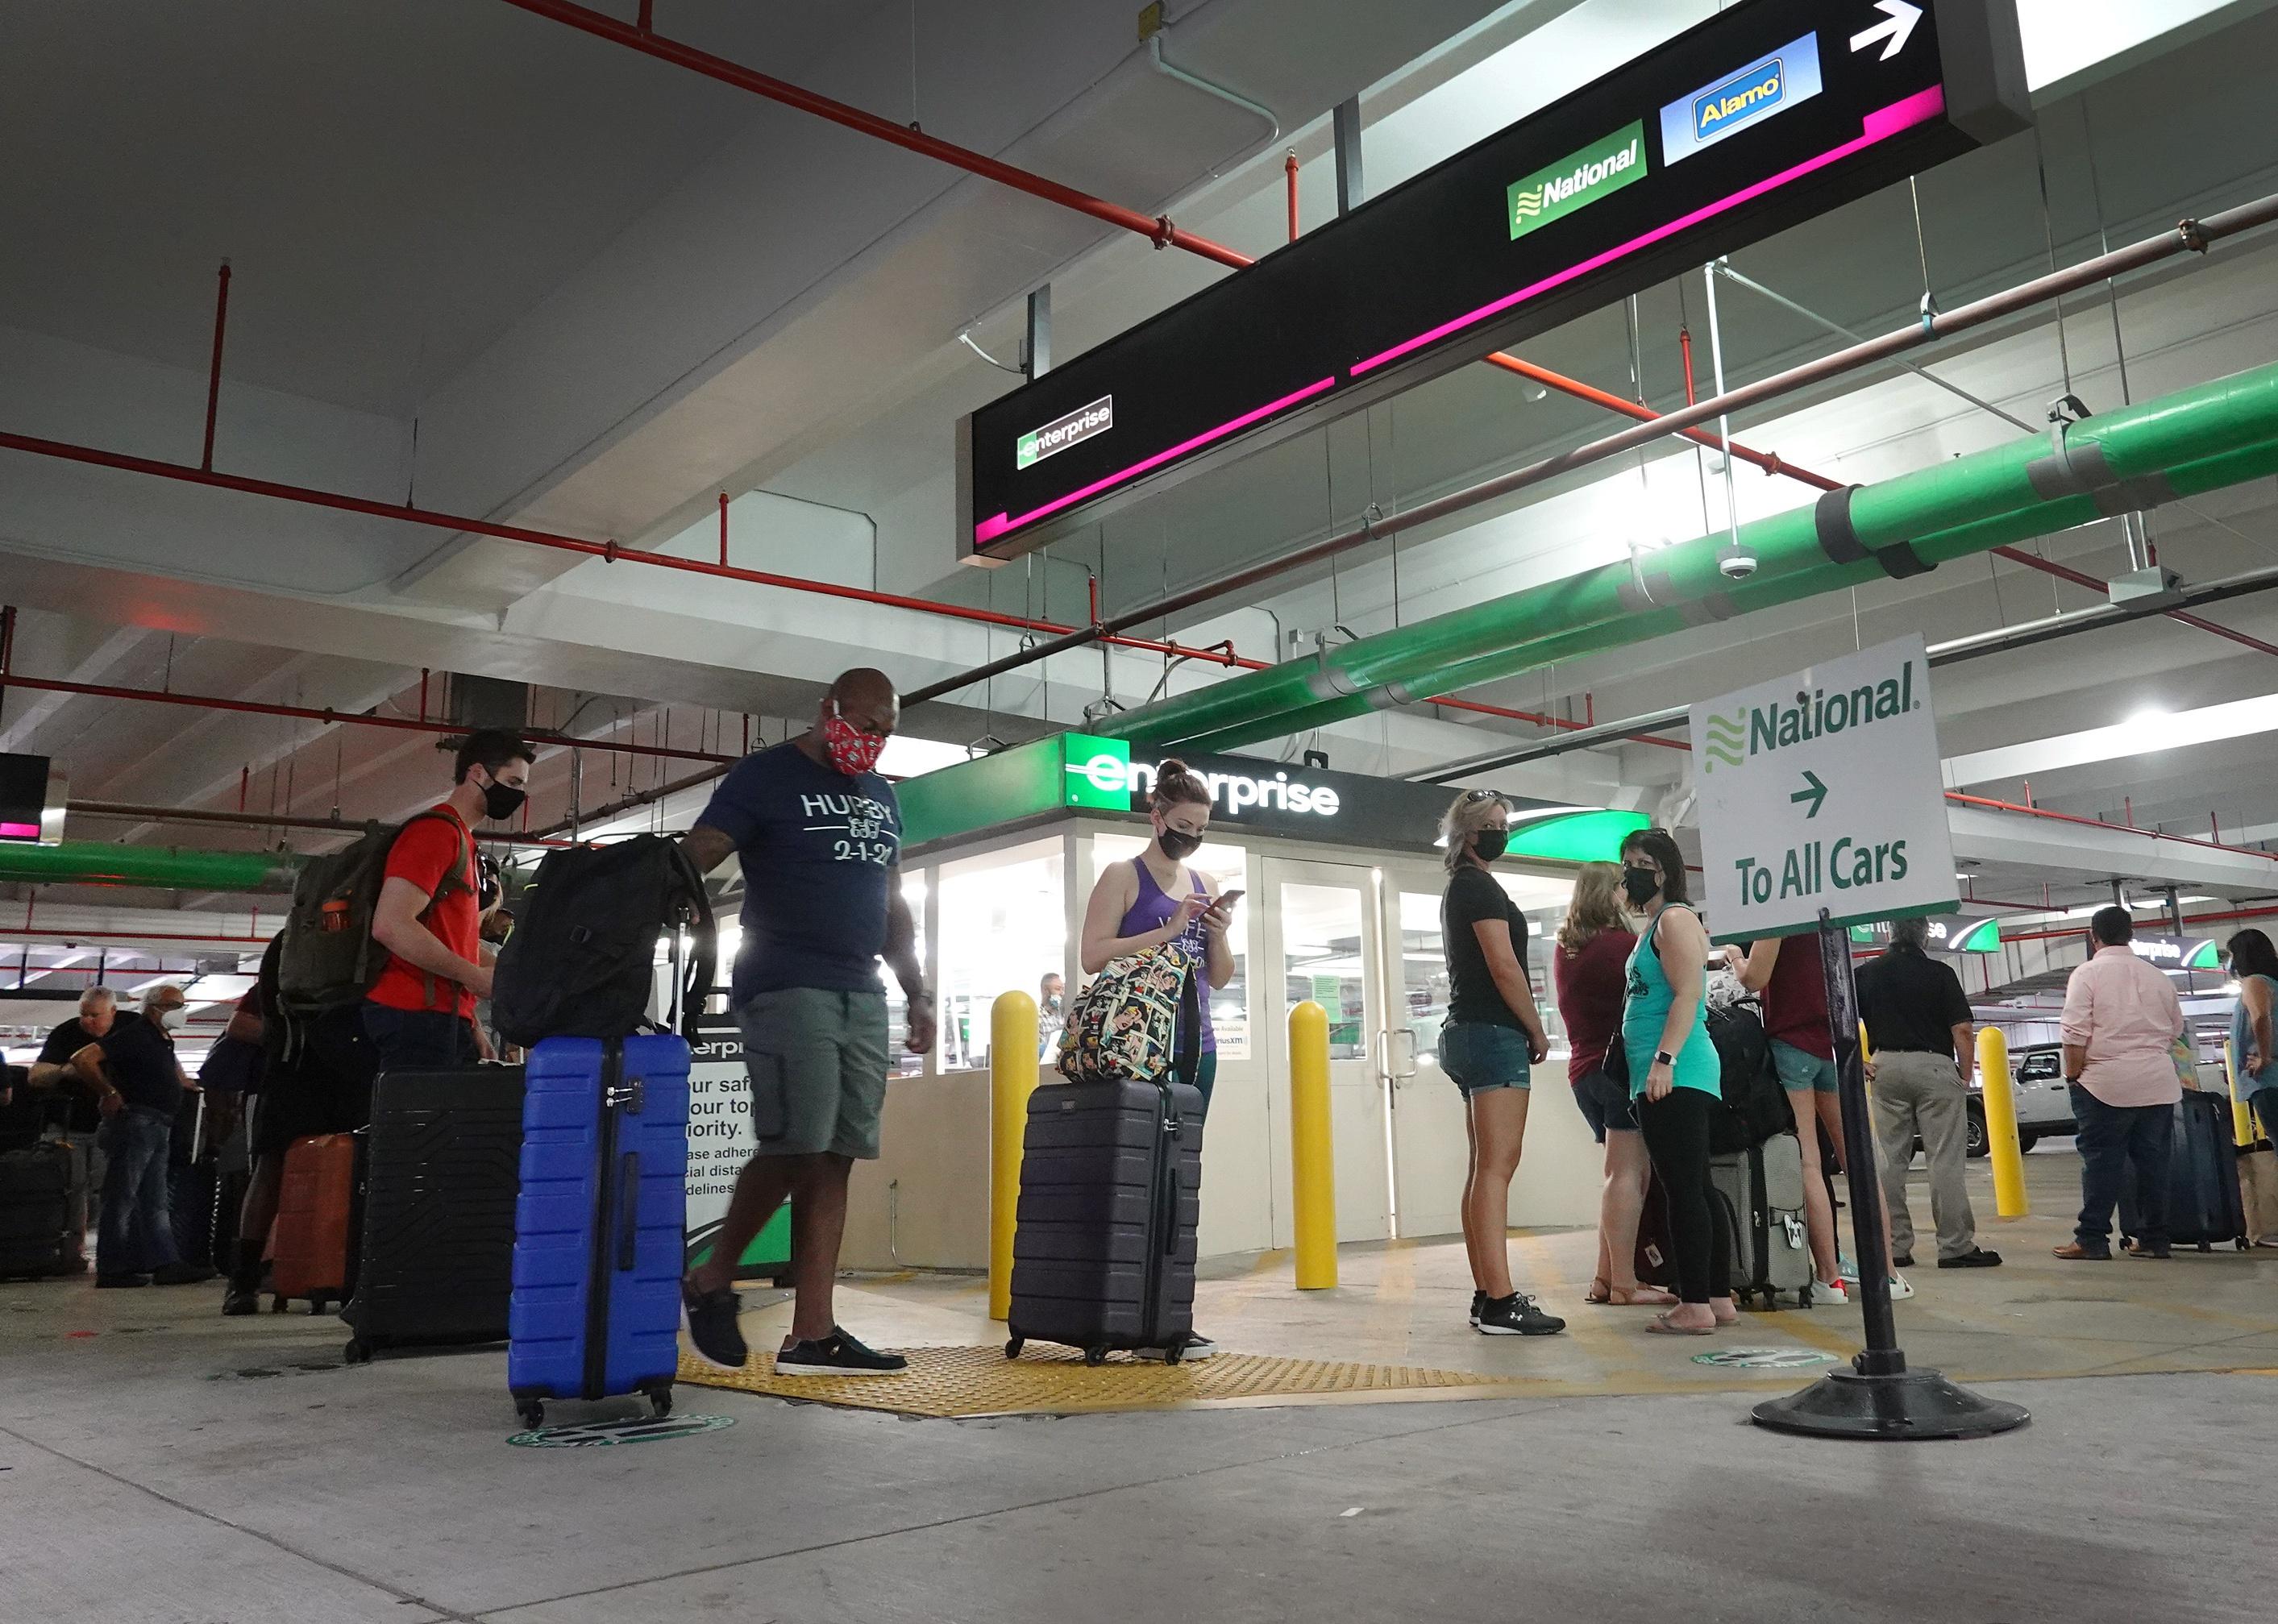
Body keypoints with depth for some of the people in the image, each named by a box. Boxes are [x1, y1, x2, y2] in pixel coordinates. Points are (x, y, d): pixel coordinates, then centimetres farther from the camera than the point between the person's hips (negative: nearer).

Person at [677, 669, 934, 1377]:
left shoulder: (882, 797, 19)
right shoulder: (766, 777, -1)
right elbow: (688, 864, -9)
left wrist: (918, 993, 16)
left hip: (863, 996, 6)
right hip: (787, 989, -6)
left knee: (834, 1159, 2)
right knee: (796, 1148, -14)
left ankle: (811, 1335, 4)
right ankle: (711, 1282, 8)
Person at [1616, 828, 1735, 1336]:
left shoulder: (1675, 918, -7)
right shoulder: (1653, 924, 22)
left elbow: (1687, 995, -17)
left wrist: (1665, 1059, -24)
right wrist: (1650, 1066, 23)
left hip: (1675, 1076, -11)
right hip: (1666, 1079, 11)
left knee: (1684, 1189, -10)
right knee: (1695, 1188, 12)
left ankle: (1696, 1306, -9)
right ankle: (1719, 1298, 18)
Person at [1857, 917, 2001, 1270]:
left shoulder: (1866, 973, 4)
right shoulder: (1940, 974, -4)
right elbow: (1962, 1030, -8)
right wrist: (1965, 1076, 1)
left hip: (1886, 1067, 3)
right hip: (1934, 1068, -3)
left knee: (1889, 1160, 6)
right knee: (1945, 1159, 0)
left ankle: (1894, 1247, 8)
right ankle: (1956, 1246, 1)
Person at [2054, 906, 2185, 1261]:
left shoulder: (2088, 974, -5)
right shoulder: (2158, 976, 10)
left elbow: (2075, 1033, -12)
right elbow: (2176, 1029, 19)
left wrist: (2073, 1074, -3)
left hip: (2107, 1084, -4)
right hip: (2159, 1084, 5)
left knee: (2101, 1161, -2)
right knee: (2154, 1161, 9)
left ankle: (2092, 1239, -2)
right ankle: (2154, 1239, 13)